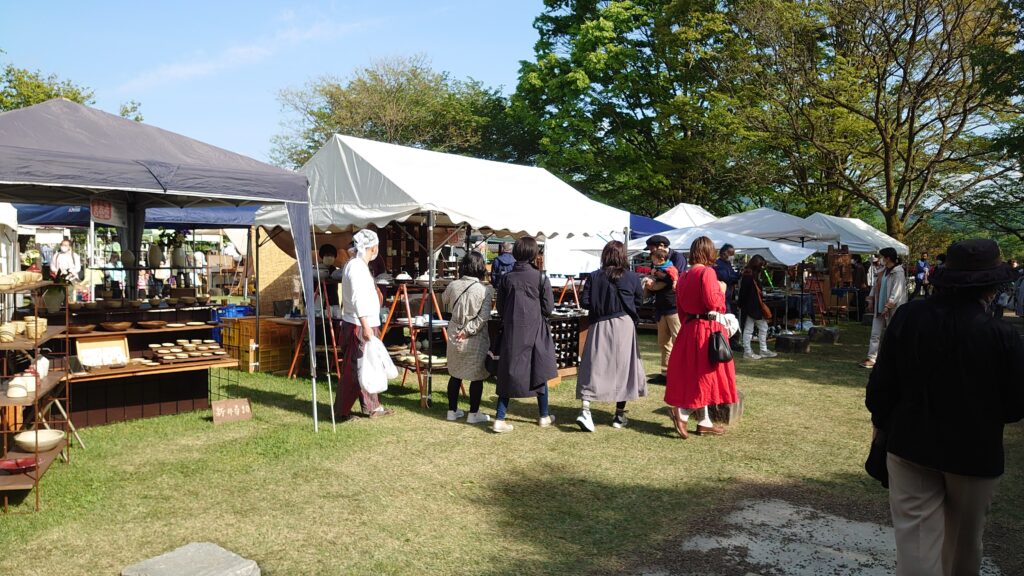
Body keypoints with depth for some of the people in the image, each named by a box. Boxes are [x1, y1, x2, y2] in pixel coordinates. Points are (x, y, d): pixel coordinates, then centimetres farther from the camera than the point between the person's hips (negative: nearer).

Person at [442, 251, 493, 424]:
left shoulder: (453, 286, -4)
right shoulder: (485, 290, -15)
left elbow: (444, 301, 17)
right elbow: (483, 317, -20)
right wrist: (468, 330, -13)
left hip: (454, 336, 4)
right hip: (476, 339, -4)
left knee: (455, 374, 17)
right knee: (477, 377, 9)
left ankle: (452, 410, 26)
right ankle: (473, 414, 16)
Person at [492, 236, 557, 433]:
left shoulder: (507, 278, -1)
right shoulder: (541, 278, -9)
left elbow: (500, 307, 5)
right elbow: (548, 308, -6)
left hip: (511, 331, 2)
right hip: (534, 331, -2)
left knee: (508, 373, 8)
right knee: (539, 372, 13)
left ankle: (500, 419, 2)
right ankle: (544, 416, 26)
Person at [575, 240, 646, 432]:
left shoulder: (594, 276, -1)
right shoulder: (632, 277, -3)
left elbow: (584, 301, -2)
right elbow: (639, 301, 6)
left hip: (599, 325, 1)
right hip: (624, 325, -1)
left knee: (594, 368, 3)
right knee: (622, 368, 9)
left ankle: (585, 410, -11)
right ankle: (619, 415, 16)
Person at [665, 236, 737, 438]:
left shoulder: (684, 276, 11)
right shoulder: (707, 272, -13)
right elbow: (713, 303, -21)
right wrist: (721, 290, -2)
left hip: (689, 328, 8)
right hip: (706, 328, -8)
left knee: (697, 375, 11)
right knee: (706, 373, 0)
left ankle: (705, 422, 17)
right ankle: (681, 412, -9)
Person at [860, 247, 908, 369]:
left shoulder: (898, 273, -16)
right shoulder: (883, 271, 9)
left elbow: (896, 292, -21)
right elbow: (876, 286, 17)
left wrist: (888, 306, -24)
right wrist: (871, 301, 13)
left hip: (892, 309, -8)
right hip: (879, 308, 8)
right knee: (875, 334, 3)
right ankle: (872, 358, 4)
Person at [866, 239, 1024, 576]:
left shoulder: (908, 317, -13)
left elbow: (882, 382, -6)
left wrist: (881, 422, 9)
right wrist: (984, 417, 12)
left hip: (911, 445, 1)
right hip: (973, 453, -1)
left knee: (916, 536, 5)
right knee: (963, 539, 22)